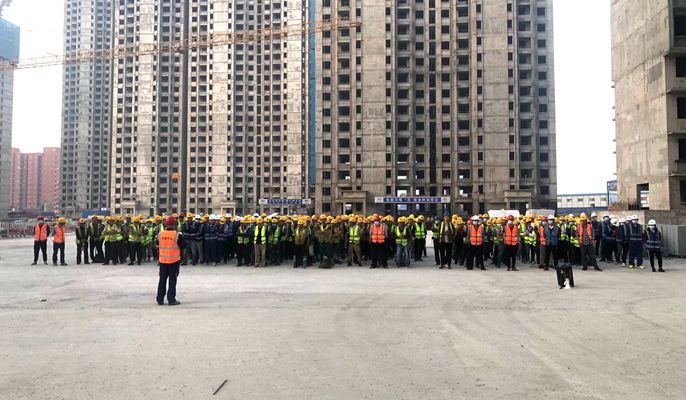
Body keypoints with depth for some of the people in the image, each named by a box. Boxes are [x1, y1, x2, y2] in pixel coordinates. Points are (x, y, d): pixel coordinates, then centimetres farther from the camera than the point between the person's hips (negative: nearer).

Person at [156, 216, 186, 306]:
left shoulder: (160, 234, -2)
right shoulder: (177, 235, -14)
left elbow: (158, 245, 12)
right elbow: (184, 246, -7)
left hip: (163, 260, 4)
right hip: (174, 260, -4)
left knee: (162, 279, 12)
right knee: (172, 280, 4)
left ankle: (160, 299, 16)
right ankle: (171, 300, 4)